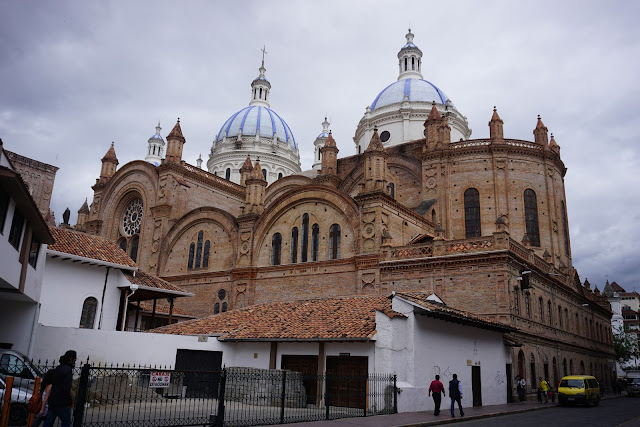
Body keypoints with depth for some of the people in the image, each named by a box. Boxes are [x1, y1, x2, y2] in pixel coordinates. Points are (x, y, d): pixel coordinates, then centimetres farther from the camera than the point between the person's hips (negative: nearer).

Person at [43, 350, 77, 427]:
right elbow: (66, 388, -22)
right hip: (62, 403, -8)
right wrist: (70, 402, -11)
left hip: (52, 401, 8)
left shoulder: (57, 368, 13)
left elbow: (52, 384, 18)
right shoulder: (68, 369, -16)